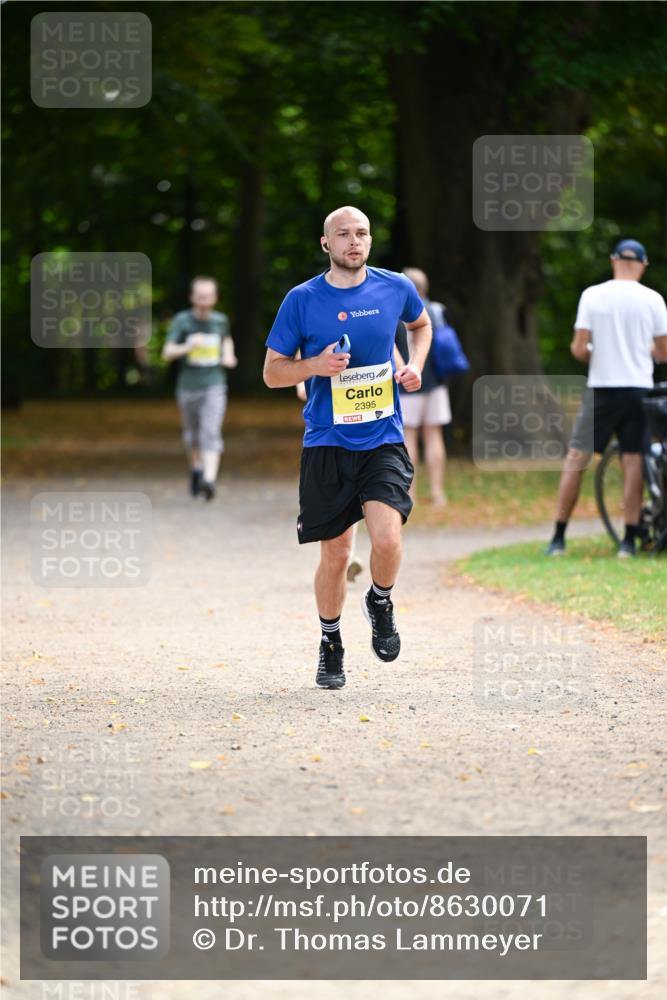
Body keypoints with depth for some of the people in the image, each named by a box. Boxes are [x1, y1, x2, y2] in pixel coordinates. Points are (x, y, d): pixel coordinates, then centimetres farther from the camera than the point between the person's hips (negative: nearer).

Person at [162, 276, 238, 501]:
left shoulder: (220, 320, 1)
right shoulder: (182, 320, -7)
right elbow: (167, 353, -16)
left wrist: (228, 356, 6)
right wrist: (188, 346, -33)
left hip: (214, 387, -1)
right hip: (188, 387, 1)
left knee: (211, 433, -17)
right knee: (192, 434, 17)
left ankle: (209, 480, -28)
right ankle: (196, 469, 43)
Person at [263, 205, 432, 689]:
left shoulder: (395, 288, 2)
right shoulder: (302, 300, -4)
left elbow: (422, 323, 25)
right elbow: (272, 373, 2)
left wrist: (416, 364, 7)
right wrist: (314, 365, -16)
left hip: (383, 438, 0)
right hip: (327, 444, 0)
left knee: (387, 538, -19)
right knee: (335, 554, 4)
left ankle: (380, 603, 13)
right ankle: (330, 644, 27)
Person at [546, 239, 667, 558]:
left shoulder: (592, 295, -3)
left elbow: (579, 349, -6)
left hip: (601, 388, 0)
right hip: (638, 388, 0)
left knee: (575, 459, 6)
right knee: (633, 461, 2)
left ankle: (558, 538, 5)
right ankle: (629, 540, -2)